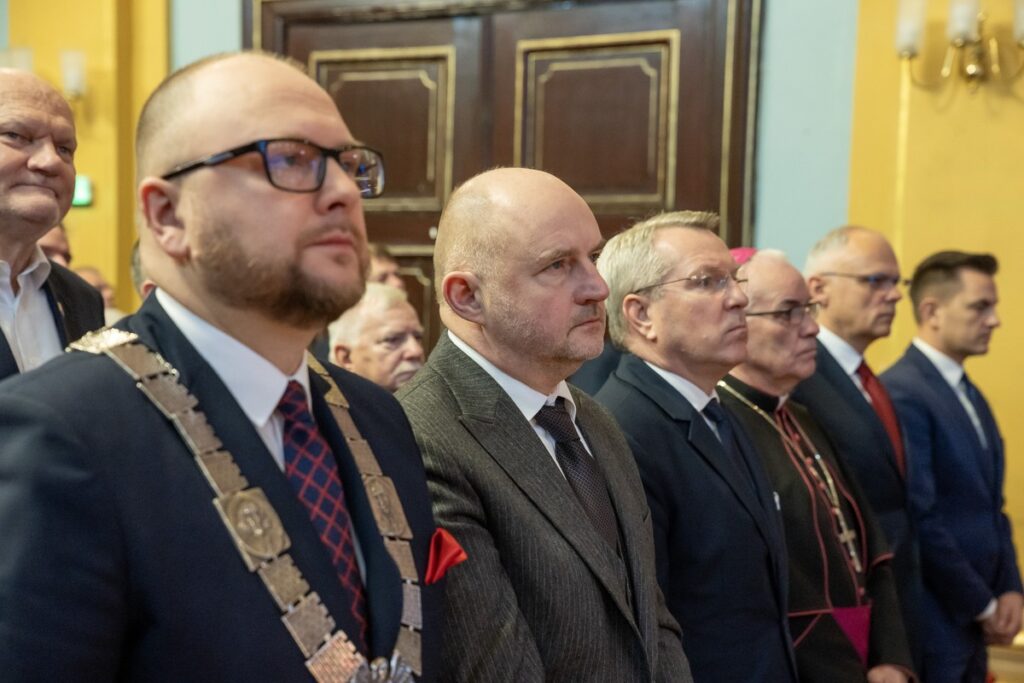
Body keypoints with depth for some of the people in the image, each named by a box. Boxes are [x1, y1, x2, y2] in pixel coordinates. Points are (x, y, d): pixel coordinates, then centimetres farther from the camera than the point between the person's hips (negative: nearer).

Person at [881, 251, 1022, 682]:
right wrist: (983, 606, -11)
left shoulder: (972, 395, 13)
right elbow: (920, 522, -20)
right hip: (932, 622, -8)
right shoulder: (901, 393, -18)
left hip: (973, 623, 8)